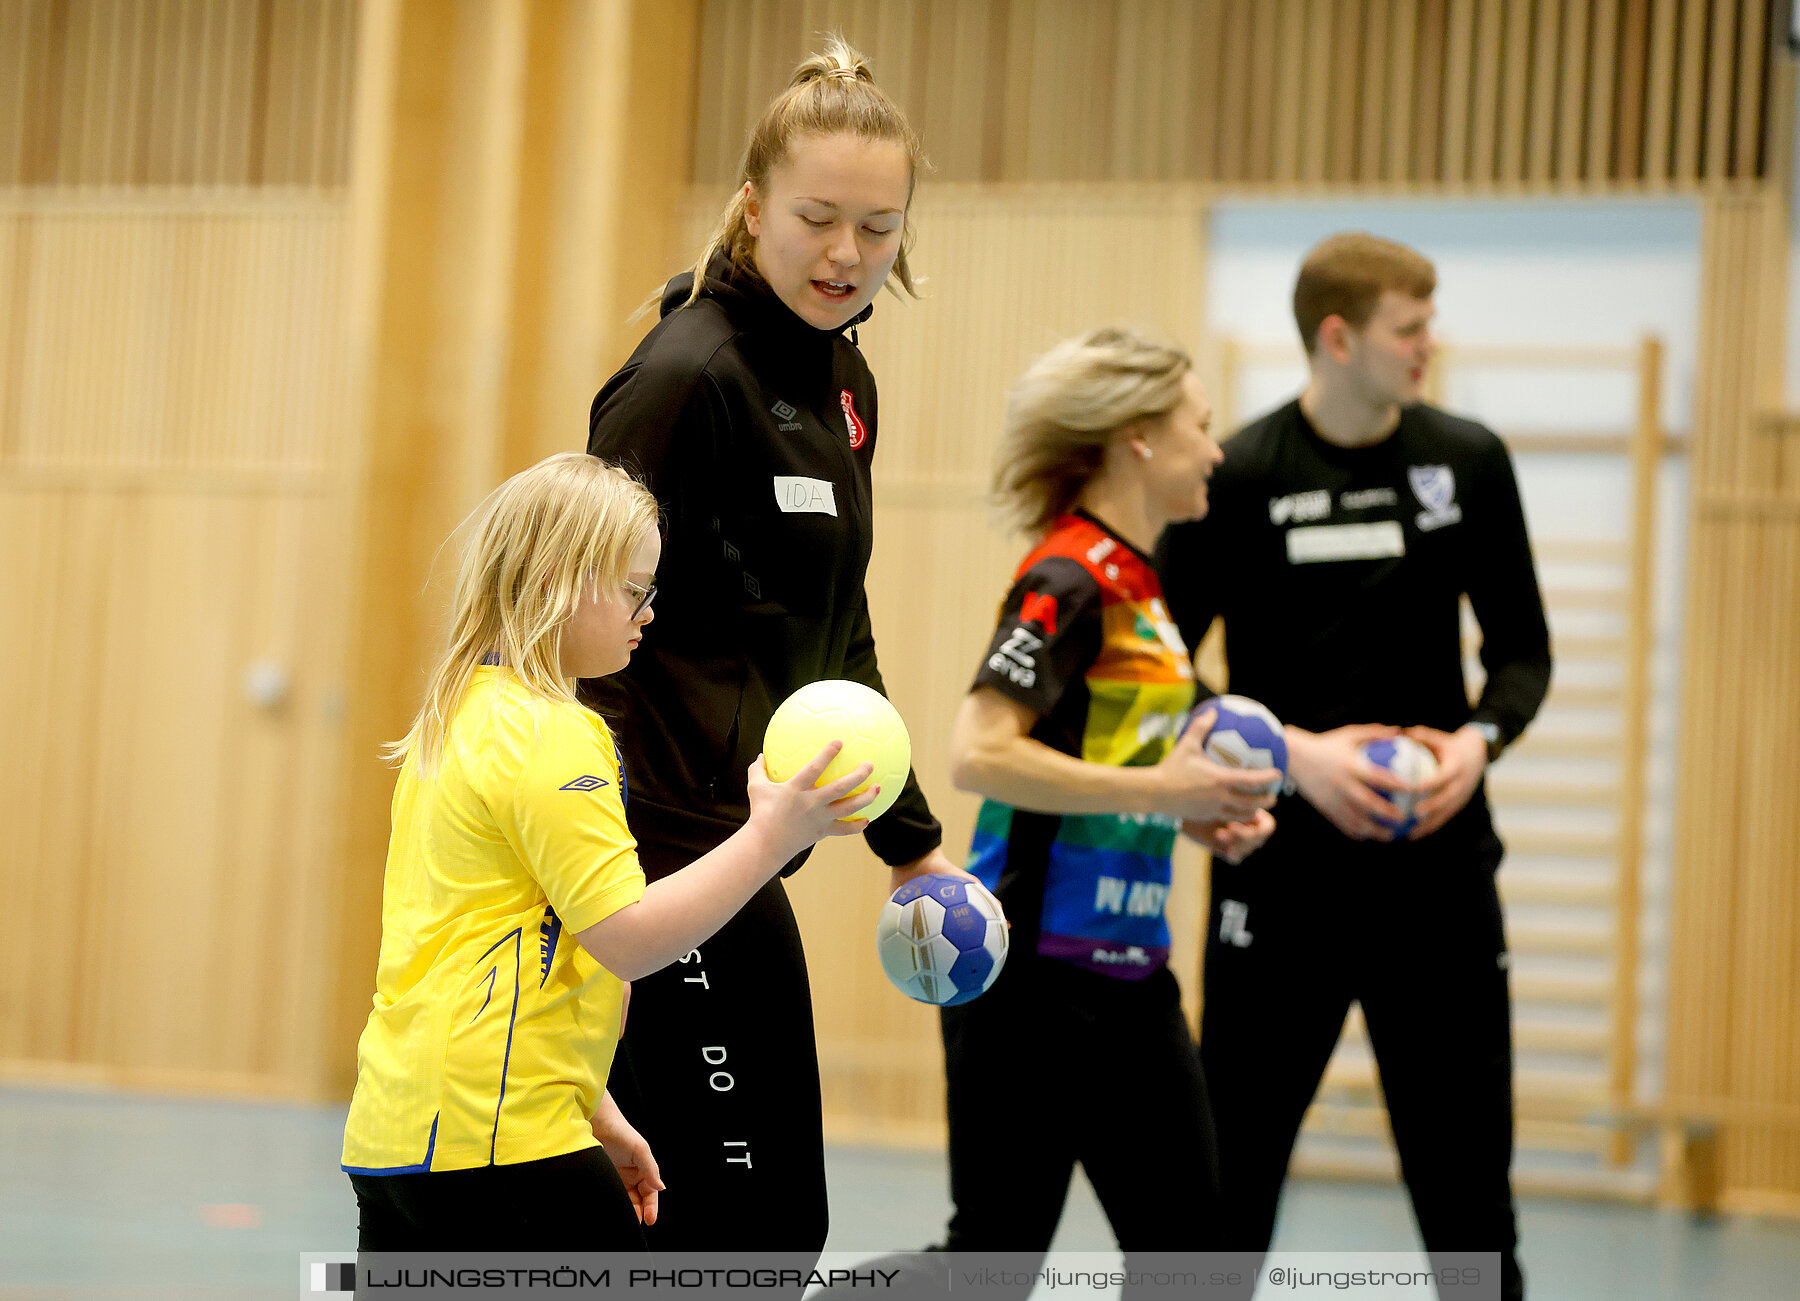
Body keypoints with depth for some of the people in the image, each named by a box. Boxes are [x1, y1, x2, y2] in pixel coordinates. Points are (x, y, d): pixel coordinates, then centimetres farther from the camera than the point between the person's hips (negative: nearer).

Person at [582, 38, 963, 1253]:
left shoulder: (842, 384, 14)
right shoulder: (688, 377, -13)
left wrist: (910, 838, 23)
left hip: (740, 844, 9)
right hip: (673, 839, -9)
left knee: (647, 1219, 11)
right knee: (760, 1224, -6)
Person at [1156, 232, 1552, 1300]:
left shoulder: (1469, 463, 2)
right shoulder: (1241, 477, -6)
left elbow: (1522, 648, 11)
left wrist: (1481, 738, -10)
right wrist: (1290, 751, -15)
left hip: (1437, 864, 2)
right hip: (1283, 864, -2)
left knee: (1466, 1173, 5)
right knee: (1233, 1164, 4)